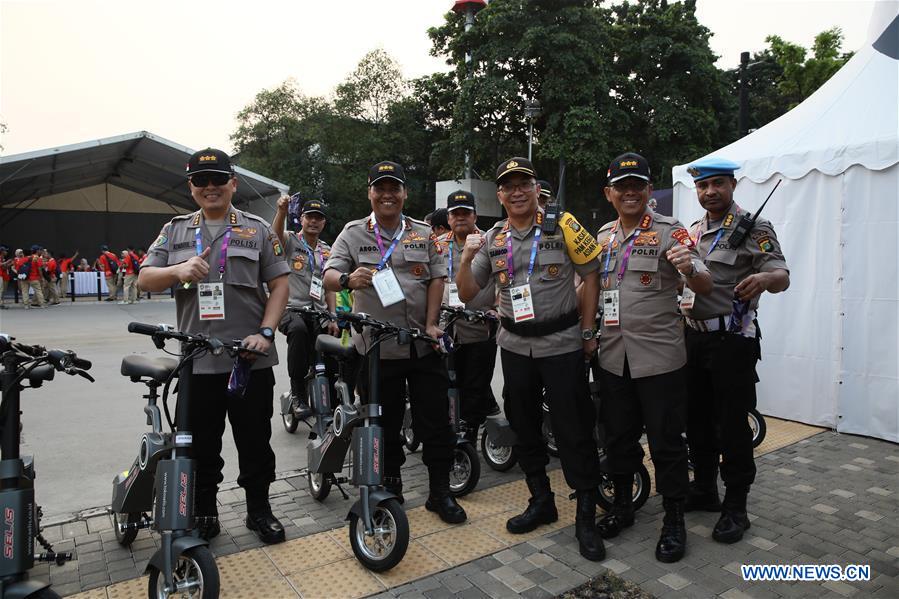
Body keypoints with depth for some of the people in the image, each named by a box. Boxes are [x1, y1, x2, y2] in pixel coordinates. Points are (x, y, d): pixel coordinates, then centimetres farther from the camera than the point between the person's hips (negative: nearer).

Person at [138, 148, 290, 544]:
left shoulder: (257, 230, 6)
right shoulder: (175, 231, 11)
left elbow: (279, 283, 2)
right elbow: (144, 280, 5)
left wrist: (265, 333, -11)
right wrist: (179, 271, -17)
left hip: (251, 359, -1)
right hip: (197, 361, 2)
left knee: (256, 441, 8)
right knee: (201, 445, 12)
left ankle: (259, 509, 25)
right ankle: (204, 513, 30)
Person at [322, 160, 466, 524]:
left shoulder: (424, 235, 10)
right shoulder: (353, 234, 3)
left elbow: (437, 279, 7)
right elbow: (328, 277, -7)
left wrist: (431, 324, -5)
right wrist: (348, 279, -31)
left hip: (423, 346, 2)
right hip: (378, 350, -1)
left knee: (436, 422, 6)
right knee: (385, 426, 11)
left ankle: (440, 491, 21)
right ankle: (390, 490, 28)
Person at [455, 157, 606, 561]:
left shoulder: (562, 226, -5)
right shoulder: (492, 239, 6)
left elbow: (591, 276, -1)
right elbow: (468, 294, 6)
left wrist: (588, 331, -3)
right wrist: (466, 259, -12)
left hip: (562, 344, -4)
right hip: (515, 346, 5)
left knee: (574, 430, -1)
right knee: (524, 427, 14)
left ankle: (586, 516, 14)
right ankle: (541, 501, 31)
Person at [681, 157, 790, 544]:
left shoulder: (754, 228, -6)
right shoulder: (691, 231, 13)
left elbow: (782, 277, -16)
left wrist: (765, 278, -38)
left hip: (732, 340, -6)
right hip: (692, 336, 6)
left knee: (732, 424, 0)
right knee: (696, 419, 14)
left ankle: (736, 507, 13)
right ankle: (703, 490, 30)